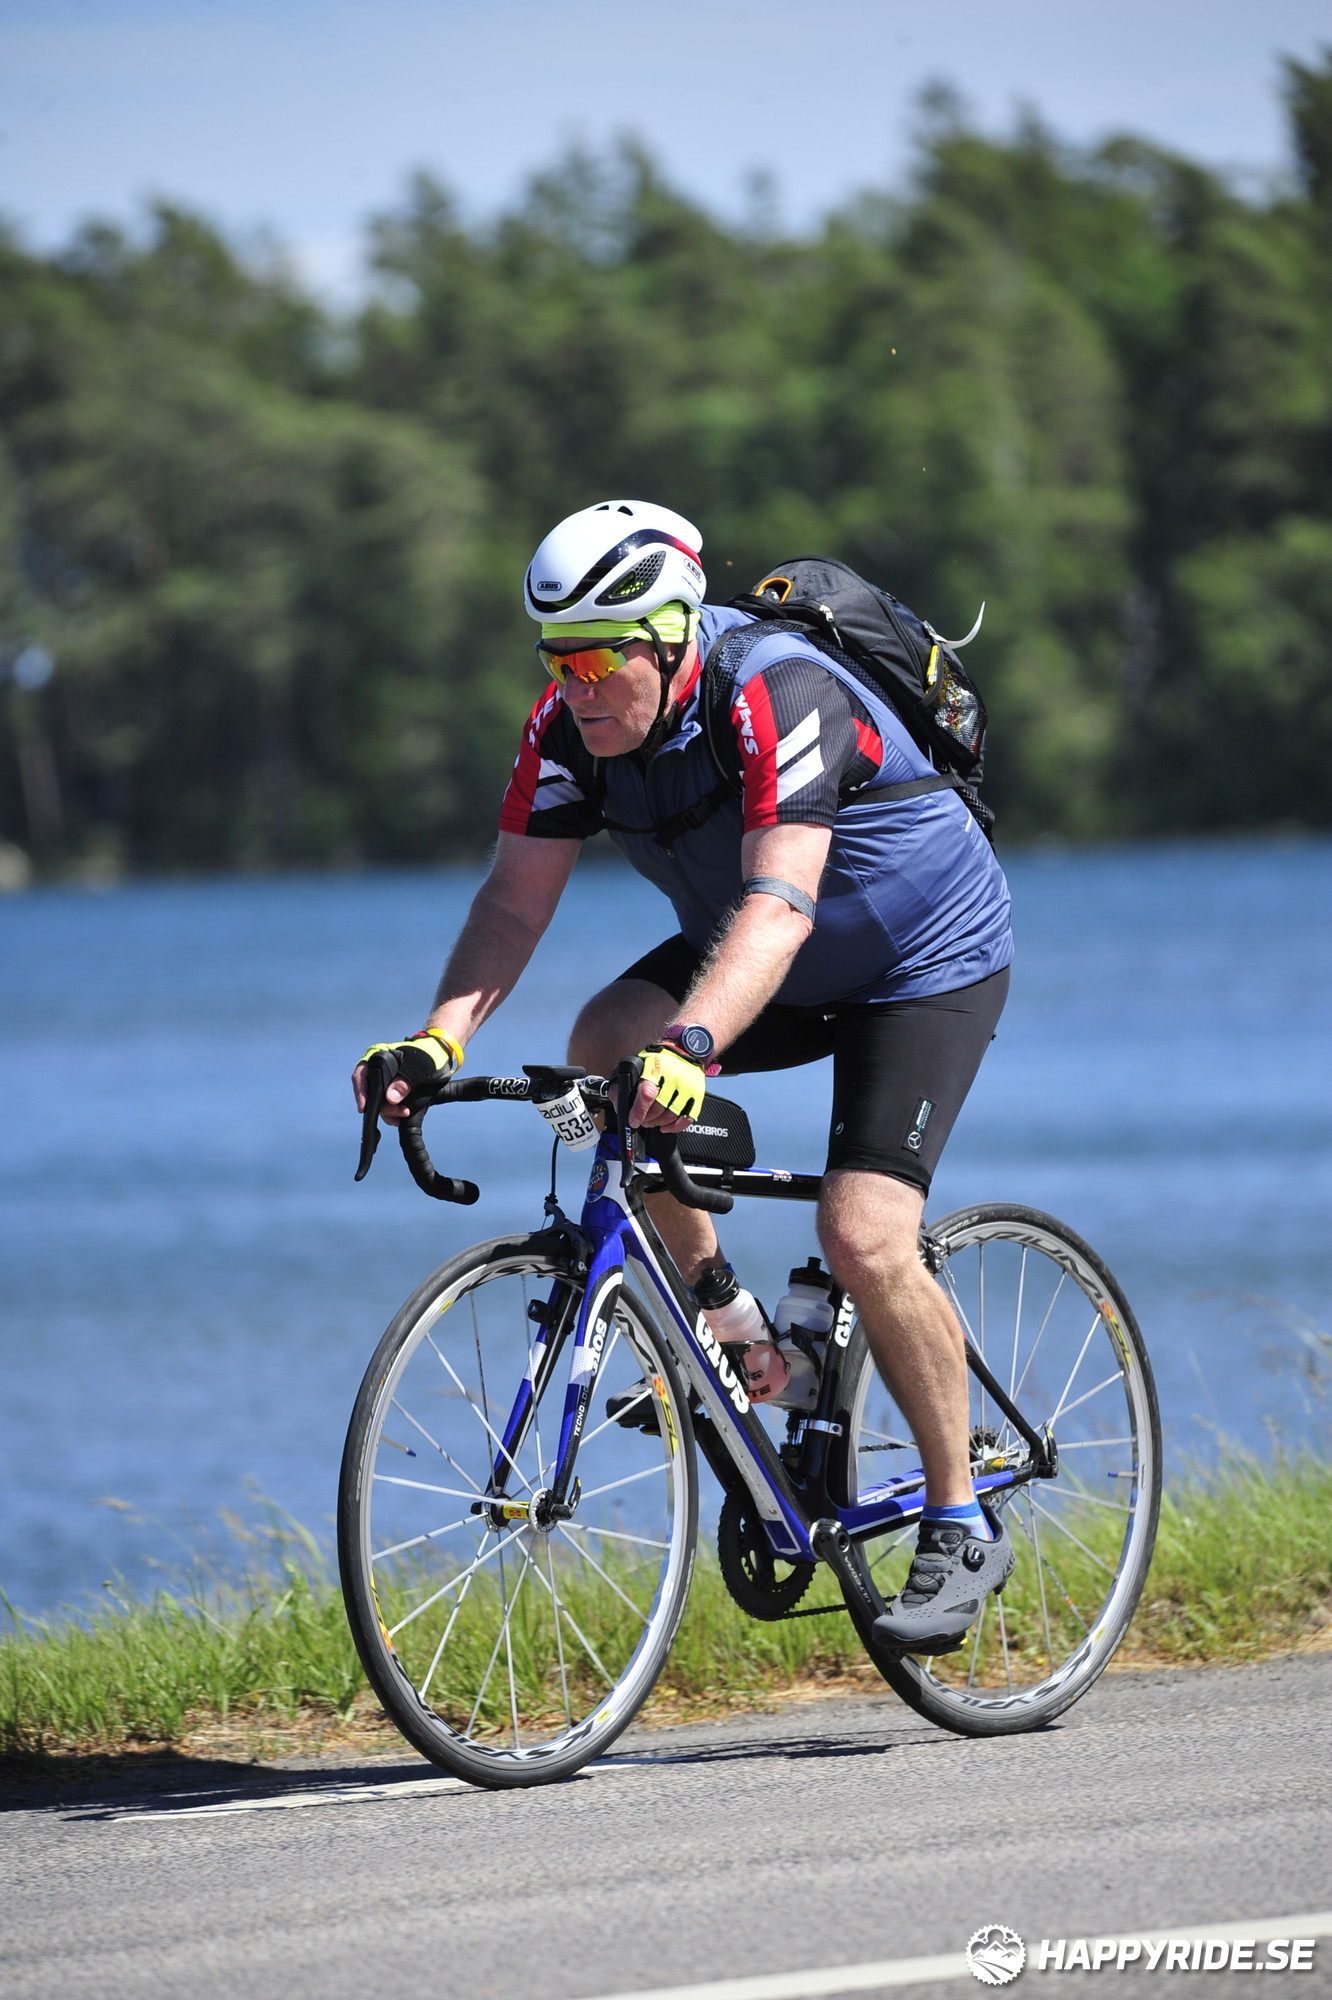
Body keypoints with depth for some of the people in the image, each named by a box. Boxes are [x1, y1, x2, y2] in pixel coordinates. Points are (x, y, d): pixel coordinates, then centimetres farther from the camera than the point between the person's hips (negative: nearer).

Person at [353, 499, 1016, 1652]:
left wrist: (691, 1041, -61)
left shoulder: (777, 696, -34)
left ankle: (963, 1526, -4)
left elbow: (780, 900, -46)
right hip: (769, 969, 7)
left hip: (926, 962, -7)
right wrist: (440, 1038, -35)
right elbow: (517, 897, -17)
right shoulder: (573, 726, -14)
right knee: (606, 1046, -21)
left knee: (865, 1233, -21)